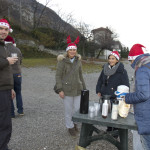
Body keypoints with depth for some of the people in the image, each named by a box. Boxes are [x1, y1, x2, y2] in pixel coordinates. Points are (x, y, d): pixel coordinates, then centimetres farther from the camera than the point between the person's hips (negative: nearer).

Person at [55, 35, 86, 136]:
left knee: (78, 108, 8)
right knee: (69, 110, 6)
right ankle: (70, 126, 29)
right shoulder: (62, 61, -6)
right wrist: (60, 90, -12)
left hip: (77, 89, 4)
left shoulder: (78, 61, 8)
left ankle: (74, 122, 38)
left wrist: (84, 88, 15)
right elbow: (58, 76, -7)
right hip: (67, 89, -4)